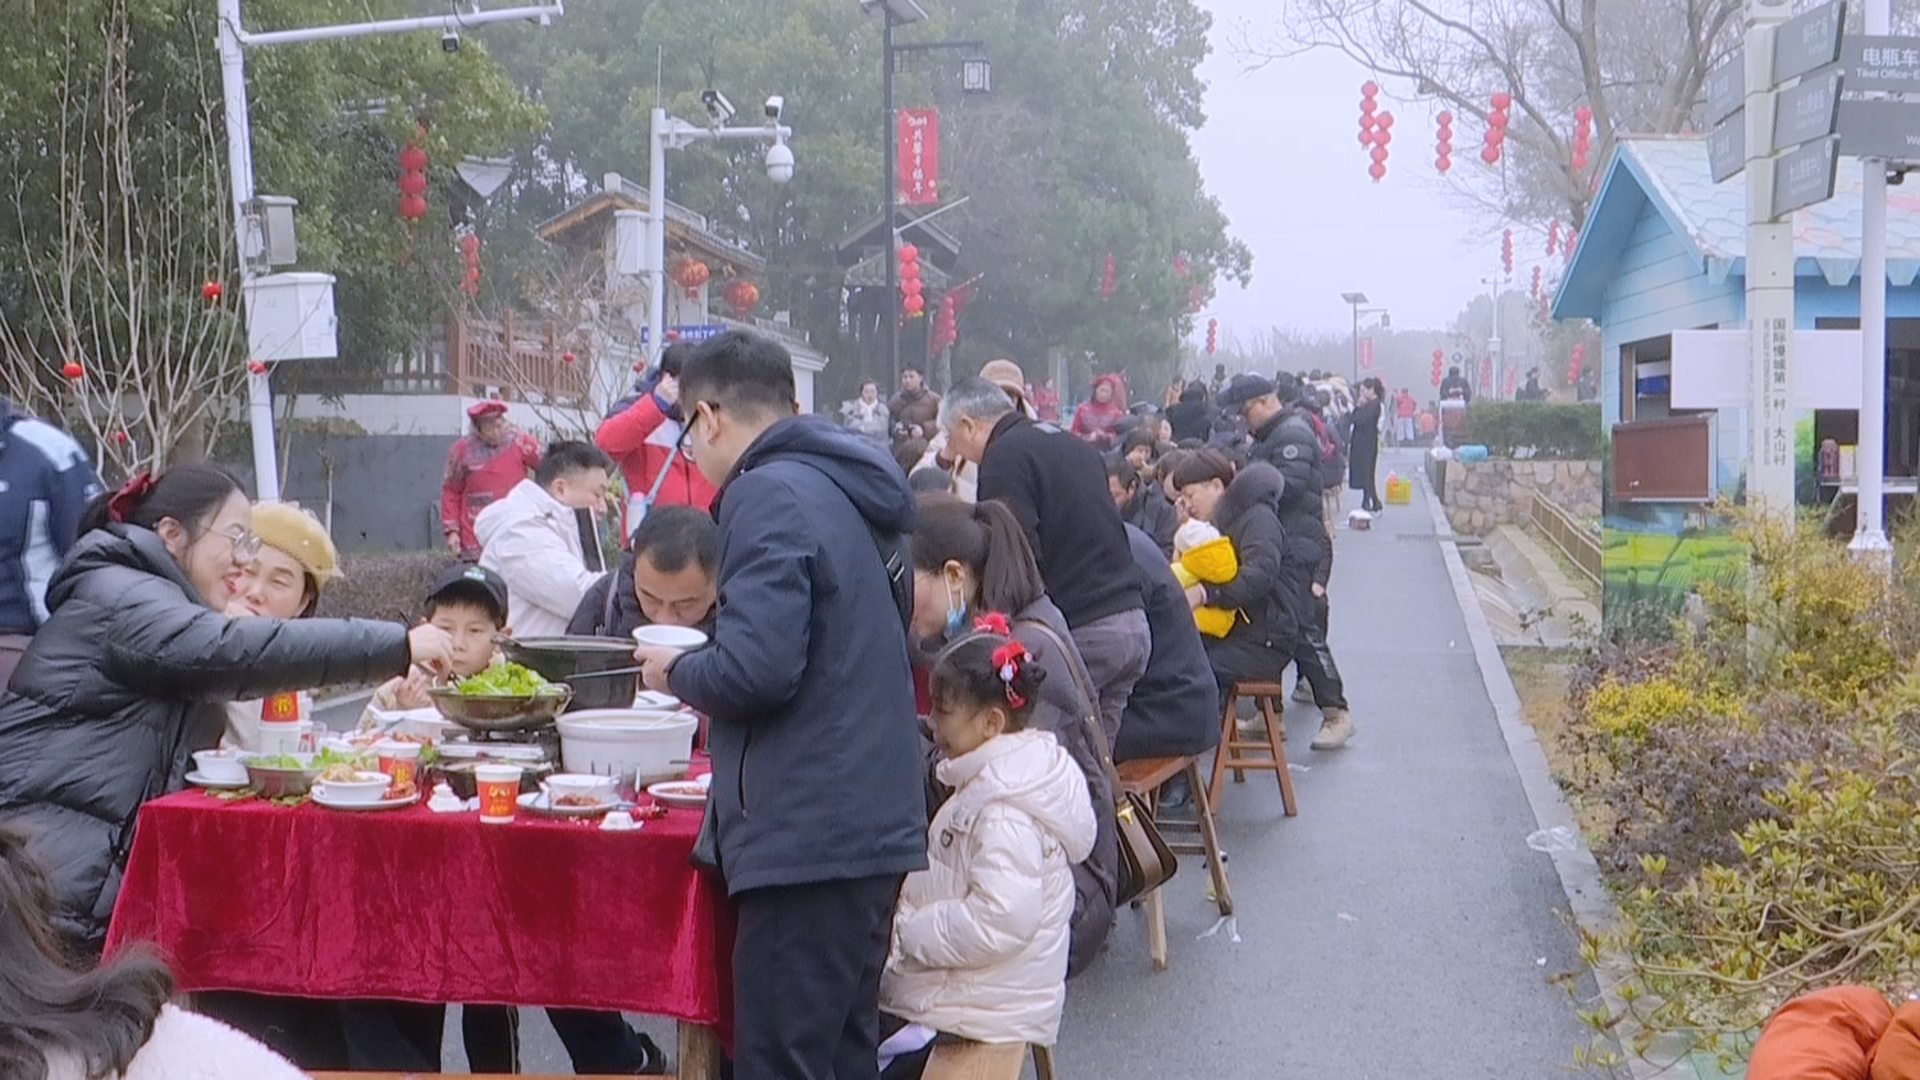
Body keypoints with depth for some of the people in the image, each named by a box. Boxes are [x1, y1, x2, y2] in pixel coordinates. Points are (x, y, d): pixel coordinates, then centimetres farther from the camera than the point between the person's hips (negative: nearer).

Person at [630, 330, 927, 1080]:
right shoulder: (848, 490, 16)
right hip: (870, 820, 10)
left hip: (808, 833, -10)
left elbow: (756, 667, -22)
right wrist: (709, 673, 22)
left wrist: (677, 672, -2)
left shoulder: (771, 493, -12)